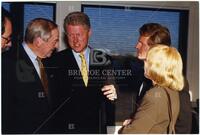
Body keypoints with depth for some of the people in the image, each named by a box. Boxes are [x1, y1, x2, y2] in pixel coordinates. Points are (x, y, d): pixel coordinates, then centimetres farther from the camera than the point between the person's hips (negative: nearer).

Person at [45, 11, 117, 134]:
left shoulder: (103, 59, 1)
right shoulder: (56, 62, -6)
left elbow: (111, 91, 4)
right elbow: (53, 98, -5)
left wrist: (113, 94, -16)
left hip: (97, 127, 2)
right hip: (67, 127, -2)